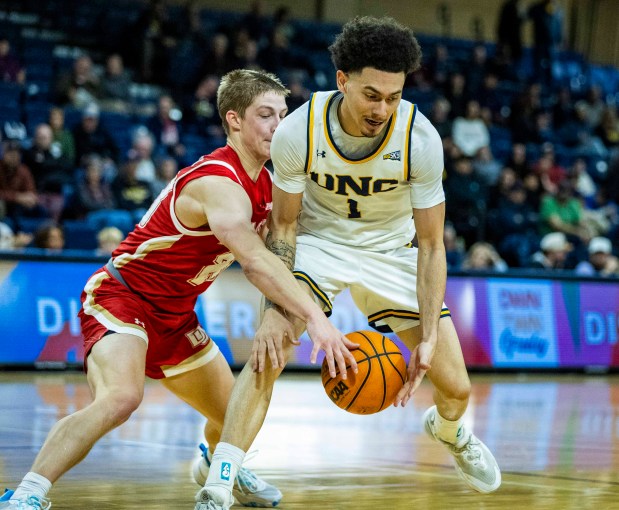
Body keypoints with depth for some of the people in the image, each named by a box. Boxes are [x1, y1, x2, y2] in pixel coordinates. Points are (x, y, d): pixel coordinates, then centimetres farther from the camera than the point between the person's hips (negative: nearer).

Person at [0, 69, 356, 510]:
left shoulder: (263, 185, 4)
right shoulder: (218, 183, -27)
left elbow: (263, 261, 10)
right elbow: (255, 260, -41)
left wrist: (278, 315, -11)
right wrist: (315, 318, -50)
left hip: (174, 316, 9)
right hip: (121, 299, -9)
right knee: (121, 397, -36)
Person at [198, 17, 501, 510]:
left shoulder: (420, 138, -27)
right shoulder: (298, 131, -27)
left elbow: (431, 244, -18)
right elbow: (283, 226, -13)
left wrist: (429, 338, -24)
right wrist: (277, 311, -25)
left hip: (391, 248, 1)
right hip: (318, 241, -1)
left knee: (456, 387, 1)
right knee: (267, 352, -26)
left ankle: (449, 430, 40)